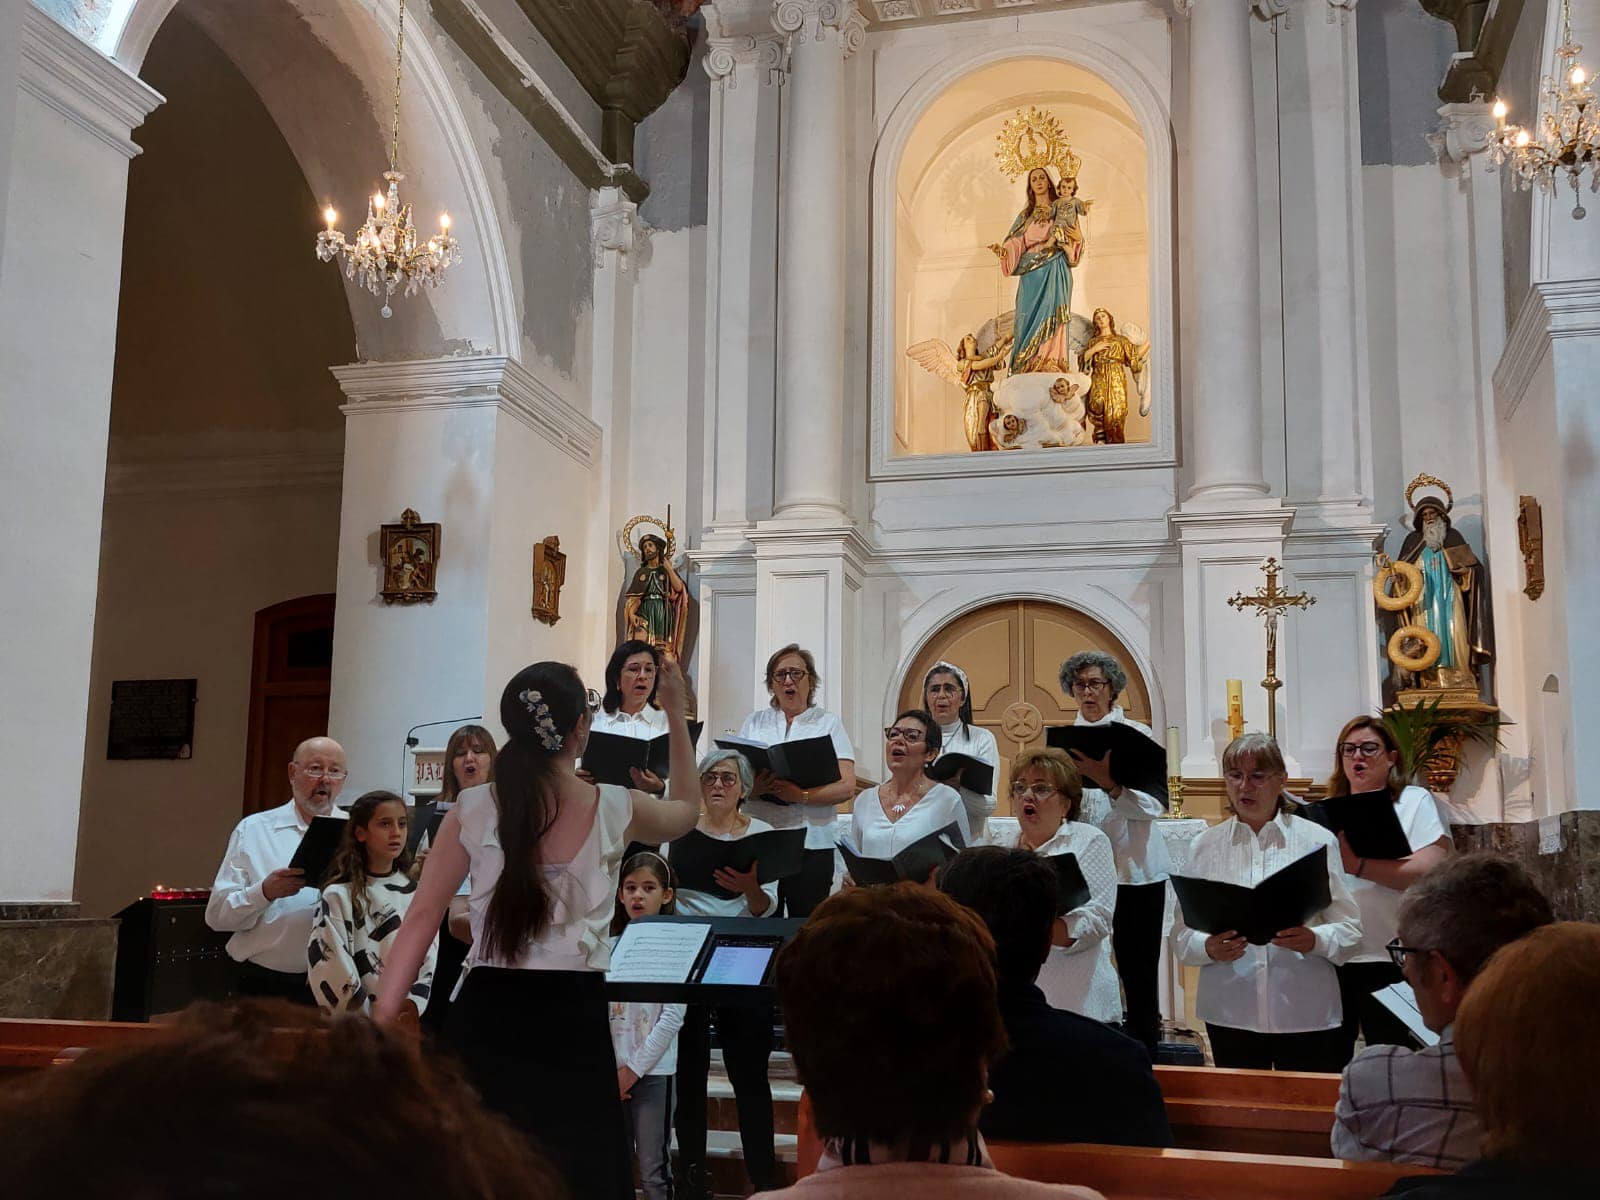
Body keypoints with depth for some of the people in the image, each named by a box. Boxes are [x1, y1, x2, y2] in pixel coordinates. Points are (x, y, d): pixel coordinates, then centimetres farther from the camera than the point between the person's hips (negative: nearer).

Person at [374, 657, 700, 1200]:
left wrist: (382, 1021, -1)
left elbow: (422, 918, -3)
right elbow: (685, 808, 22)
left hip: (487, 1016, 1)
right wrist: (676, 715, 27)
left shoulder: (474, 809, -2)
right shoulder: (615, 810, -1)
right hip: (573, 1020, -1)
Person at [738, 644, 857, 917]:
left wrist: (801, 795, -19)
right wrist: (753, 788, -14)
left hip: (811, 842, -1)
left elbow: (847, 786, -3)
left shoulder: (828, 723, 7)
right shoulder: (755, 722, 13)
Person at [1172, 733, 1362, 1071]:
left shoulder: (1318, 840, 3)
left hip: (1306, 1014, -1)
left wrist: (1315, 940, -19)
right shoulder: (1204, 846, 7)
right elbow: (1181, 937, 5)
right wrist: (1208, 948, -16)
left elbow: (1349, 928, 1)